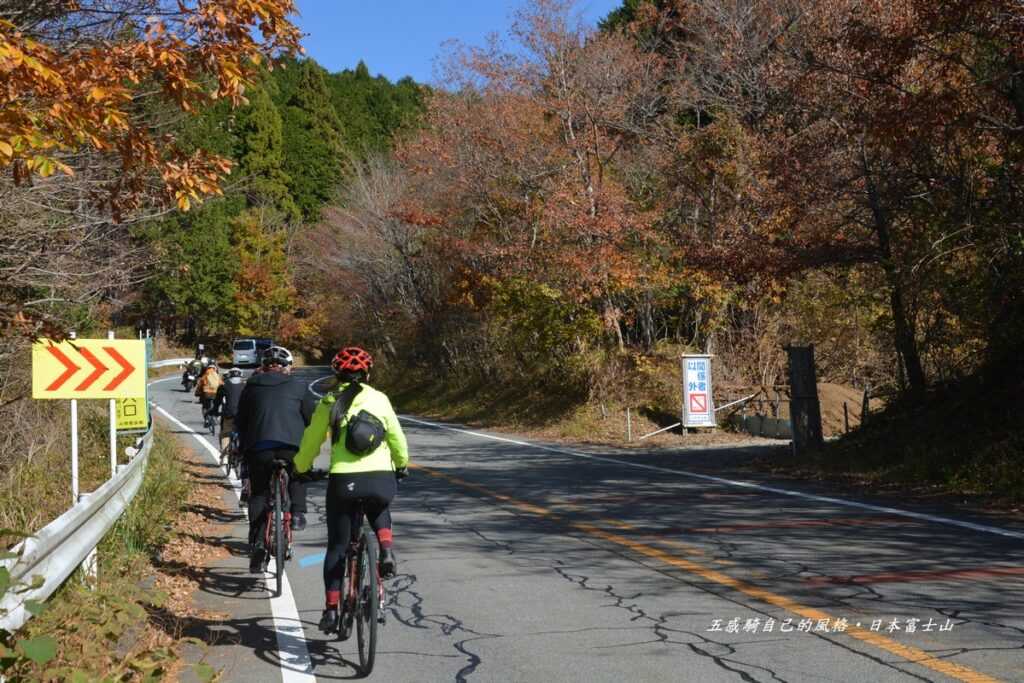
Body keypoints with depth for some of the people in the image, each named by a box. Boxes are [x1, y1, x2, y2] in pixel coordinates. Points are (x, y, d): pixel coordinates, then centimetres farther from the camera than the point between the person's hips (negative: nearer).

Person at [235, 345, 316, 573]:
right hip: (291, 447, -1)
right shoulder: (298, 386, 11)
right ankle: (297, 512, 13)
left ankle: (257, 546, 3)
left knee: (259, 495, 13)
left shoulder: (251, 386, 17)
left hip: (259, 447, 1)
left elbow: (240, 421, 20)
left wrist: (245, 445, 31)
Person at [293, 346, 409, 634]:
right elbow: (397, 438, 13)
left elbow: (311, 441, 12)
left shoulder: (328, 403, 7)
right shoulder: (379, 399, 8)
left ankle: (331, 610, 12)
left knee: (337, 547, 14)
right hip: (382, 478, 1)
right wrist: (401, 465, 31)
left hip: (343, 480, 0)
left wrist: (300, 469, 30)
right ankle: (387, 549, 5)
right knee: (380, 512, 34)